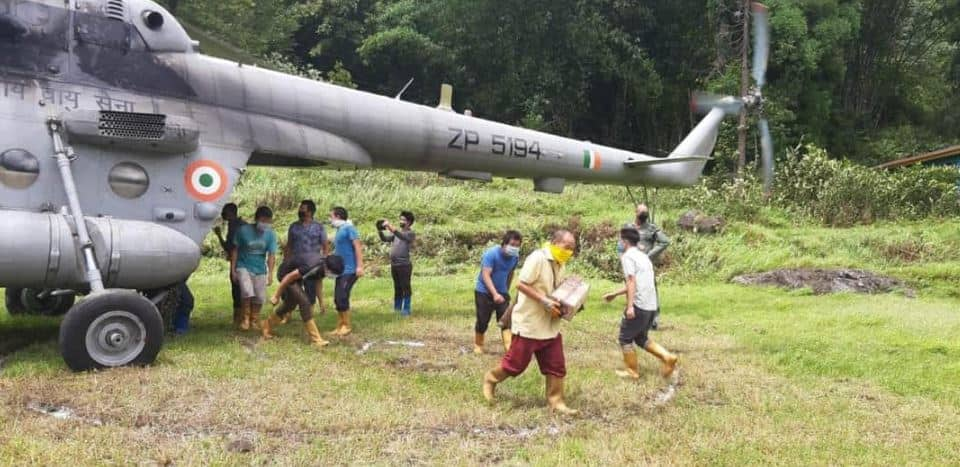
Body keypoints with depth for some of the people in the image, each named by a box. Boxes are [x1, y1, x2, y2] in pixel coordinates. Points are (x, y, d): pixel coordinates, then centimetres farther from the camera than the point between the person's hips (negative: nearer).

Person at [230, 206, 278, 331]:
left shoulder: (270, 234, -9)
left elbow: (271, 255, -9)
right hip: (243, 267, -3)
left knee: (260, 297, 3)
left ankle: (254, 320, 25)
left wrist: (270, 274, -17)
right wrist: (233, 269, -6)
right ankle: (246, 318, -1)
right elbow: (235, 250, -6)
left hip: (260, 269, 3)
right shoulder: (243, 230, -14)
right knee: (247, 292, -22)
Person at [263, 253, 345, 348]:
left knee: (291, 304, 19)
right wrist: (276, 296, -18)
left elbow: (318, 281, 8)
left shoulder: (323, 263, -11)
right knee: (304, 302, -17)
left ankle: (266, 326, 38)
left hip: (296, 276, 9)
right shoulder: (312, 267, -37)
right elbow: (288, 277, -28)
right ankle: (315, 339, -14)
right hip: (286, 274, -9)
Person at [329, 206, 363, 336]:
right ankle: (340, 327, 16)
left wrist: (359, 266, -23)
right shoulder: (339, 230, 16)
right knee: (337, 298, 9)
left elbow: (358, 246, -17)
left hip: (350, 270, -9)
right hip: (341, 270, 9)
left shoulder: (348, 228, -10)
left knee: (342, 297, -10)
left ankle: (347, 326, 2)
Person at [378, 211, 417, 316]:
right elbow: (385, 239, 9)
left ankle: (406, 309, 1)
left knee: (405, 287, -4)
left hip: (404, 265, -7)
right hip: (394, 264, 7)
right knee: (397, 287, 15)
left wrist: (390, 227, -31)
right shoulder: (396, 232, 16)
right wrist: (380, 231, -8)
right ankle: (397, 308, 22)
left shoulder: (411, 233, -5)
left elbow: (401, 236, -24)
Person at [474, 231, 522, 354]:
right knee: (483, 321, 3)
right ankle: (478, 345, 24)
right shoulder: (491, 253, -22)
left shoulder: (515, 257, -5)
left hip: (502, 292, 4)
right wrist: (495, 294, -36)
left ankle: (510, 347, -12)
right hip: (484, 292, -4)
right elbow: (486, 275, -27)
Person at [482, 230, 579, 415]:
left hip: (550, 325, 8)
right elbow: (521, 284, -22)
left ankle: (556, 402, 14)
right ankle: (491, 379, 29)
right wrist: (544, 301, -27)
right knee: (516, 363, 4)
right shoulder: (537, 258, -19)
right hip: (529, 323, -8)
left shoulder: (559, 263, 8)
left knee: (556, 366, 5)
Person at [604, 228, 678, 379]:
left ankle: (632, 372, 16)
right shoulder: (643, 256, 20)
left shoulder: (627, 256, -7)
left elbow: (631, 281, -19)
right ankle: (667, 358, 8)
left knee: (625, 338, 9)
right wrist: (614, 294, 33)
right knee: (641, 338, 22)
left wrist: (630, 306, -24)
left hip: (639, 305, -8)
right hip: (652, 305, 8)